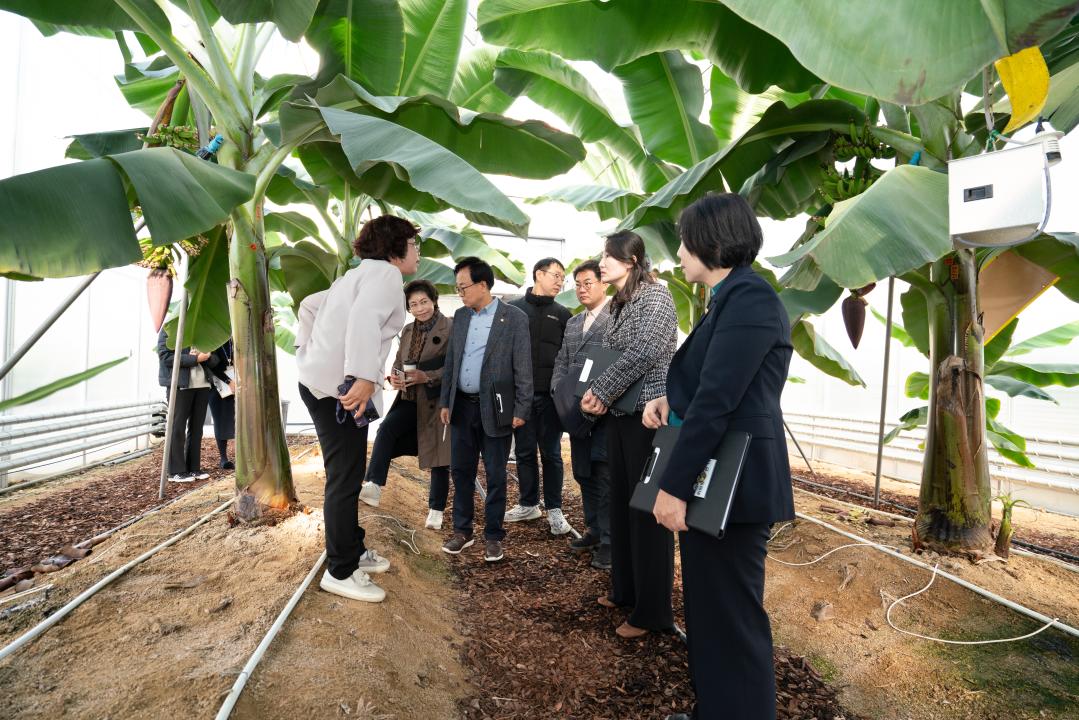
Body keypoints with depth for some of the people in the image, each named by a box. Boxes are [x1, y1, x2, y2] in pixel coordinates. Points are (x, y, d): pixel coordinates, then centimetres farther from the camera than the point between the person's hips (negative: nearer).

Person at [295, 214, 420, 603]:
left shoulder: (359, 275, 24)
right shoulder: (386, 273, -8)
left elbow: (309, 305, 30)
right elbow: (365, 318, -27)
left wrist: (308, 349, 26)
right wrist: (364, 378, -33)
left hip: (321, 381, 10)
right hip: (340, 388, -10)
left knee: (346, 478, 18)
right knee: (345, 481, -3)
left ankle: (353, 550, 31)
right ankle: (341, 572, 7)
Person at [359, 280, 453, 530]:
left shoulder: (450, 328, -12)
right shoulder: (408, 330, 11)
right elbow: (398, 361, 16)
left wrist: (427, 377, -23)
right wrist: (394, 377, -6)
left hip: (437, 401, -5)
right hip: (410, 399, 5)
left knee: (438, 454, 3)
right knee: (386, 427, -20)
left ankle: (436, 508, 18)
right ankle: (374, 485, -18)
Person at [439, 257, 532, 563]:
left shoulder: (514, 318, -8)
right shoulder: (460, 316, 9)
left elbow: (523, 368, -8)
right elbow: (450, 362, 14)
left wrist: (521, 410, -10)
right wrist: (445, 402, 10)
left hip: (494, 409, -5)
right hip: (462, 407, 5)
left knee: (495, 476, 5)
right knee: (461, 471, 12)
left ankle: (493, 536, 20)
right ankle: (462, 531, 27)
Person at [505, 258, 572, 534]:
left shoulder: (562, 314, 7)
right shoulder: (513, 309, 5)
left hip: (550, 394, 0)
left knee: (551, 453, 5)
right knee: (524, 451, 10)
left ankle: (554, 509, 14)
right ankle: (528, 504, 24)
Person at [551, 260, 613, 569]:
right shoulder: (572, 323, 18)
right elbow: (561, 361, 19)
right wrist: (559, 388, 3)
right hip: (577, 411, 8)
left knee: (604, 474, -3)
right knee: (583, 473, 15)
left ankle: (609, 540, 9)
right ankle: (594, 530, 30)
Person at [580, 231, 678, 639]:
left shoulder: (655, 296, -9)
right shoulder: (618, 303, 15)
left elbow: (644, 353, -20)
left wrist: (599, 391, -13)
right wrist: (598, 394, -5)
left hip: (649, 415, -8)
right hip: (620, 414, 8)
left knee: (649, 509, -1)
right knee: (622, 503, 14)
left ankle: (653, 610, 11)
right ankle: (626, 589, 30)